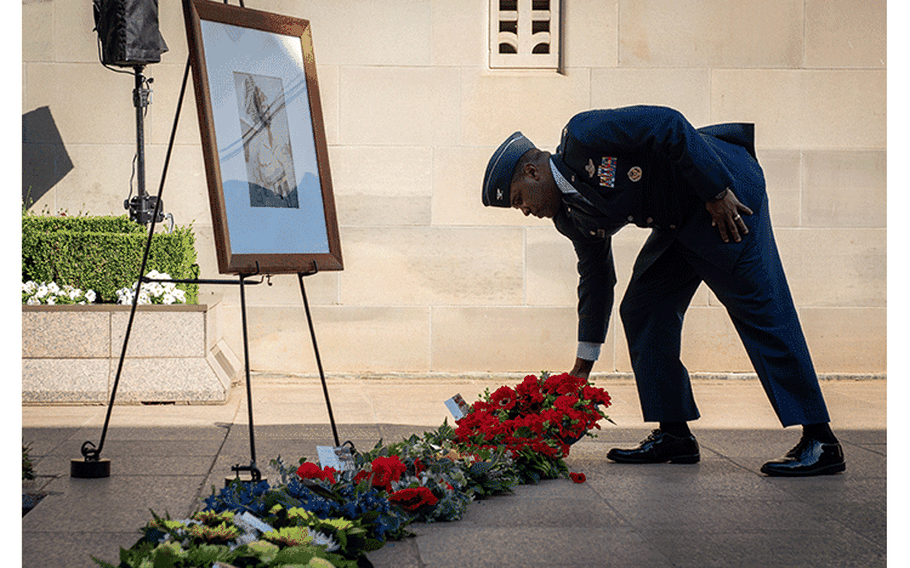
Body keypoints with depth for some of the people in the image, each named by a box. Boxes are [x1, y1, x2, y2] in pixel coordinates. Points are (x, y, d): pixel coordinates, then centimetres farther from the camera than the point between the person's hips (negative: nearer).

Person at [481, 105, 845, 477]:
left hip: (722, 183, -9)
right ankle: (674, 435, 9)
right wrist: (583, 365, 18)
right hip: (679, 222, 9)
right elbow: (595, 277, 16)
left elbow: (668, 125, -24)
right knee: (641, 310, 4)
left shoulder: (582, 134, -19)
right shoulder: (570, 218, 6)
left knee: (759, 308, -13)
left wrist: (717, 192, -25)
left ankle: (820, 442, -14)